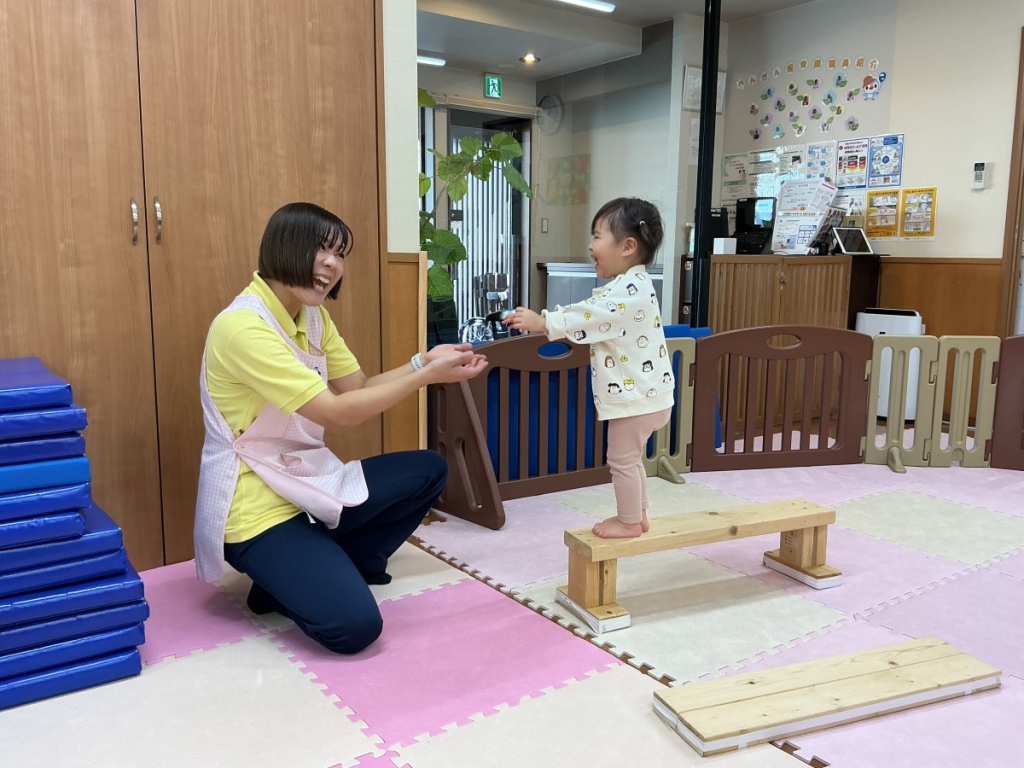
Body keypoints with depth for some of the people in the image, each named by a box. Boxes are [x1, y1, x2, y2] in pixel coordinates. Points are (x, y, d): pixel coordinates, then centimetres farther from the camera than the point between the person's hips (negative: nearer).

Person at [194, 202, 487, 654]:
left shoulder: (312, 315, 6)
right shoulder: (243, 327, -23)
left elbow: (359, 389, 5)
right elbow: (338, 413, -26)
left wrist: (424, 362, -11)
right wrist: (427, 376, -23)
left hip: (308, 482, 9)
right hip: (257, 506, -9)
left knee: (428, 470, 7)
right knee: (354, 625, -22)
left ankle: (330, 566, 12)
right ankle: (282, 585, 10)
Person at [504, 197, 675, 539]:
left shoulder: (630, 289, -21)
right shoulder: (625, 286, 14)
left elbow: (588, 317, -26)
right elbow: (586, 310, 11)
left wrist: (542, 323, -22)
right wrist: (540, 320, 1)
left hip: (636, 393, -11)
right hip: (638, 391, 11)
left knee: (622, 459, 1)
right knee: (629, 458, 20)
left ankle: (630, 522, 15)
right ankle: (636, 515, 32)